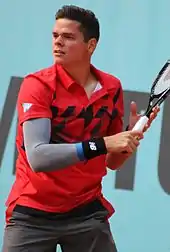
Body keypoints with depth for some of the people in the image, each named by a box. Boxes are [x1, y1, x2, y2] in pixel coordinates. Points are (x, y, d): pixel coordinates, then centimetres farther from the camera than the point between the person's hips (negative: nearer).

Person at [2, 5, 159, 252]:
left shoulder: (112, 88, 2)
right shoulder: (37, 84, -12)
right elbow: (37, 157, -25)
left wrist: (131, 136, -8)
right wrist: (100, 144, -31)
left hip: (87, 212, 4)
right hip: (33, 213, -3)